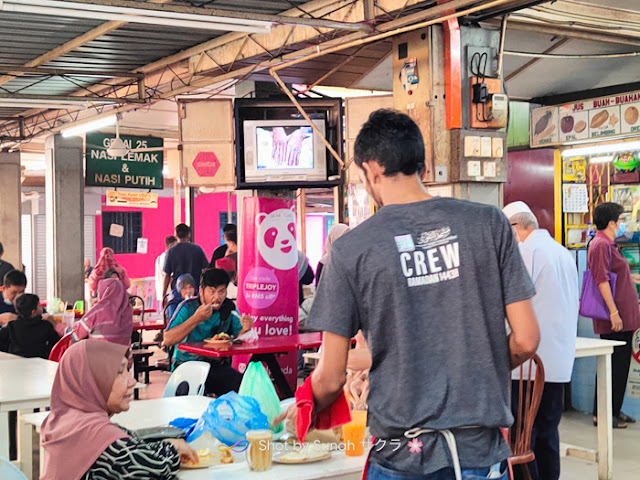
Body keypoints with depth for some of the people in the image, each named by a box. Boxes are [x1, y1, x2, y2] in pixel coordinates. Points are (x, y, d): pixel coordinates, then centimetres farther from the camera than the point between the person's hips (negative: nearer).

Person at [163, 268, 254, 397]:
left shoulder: (229, 307, 6)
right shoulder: (189, 307, -6)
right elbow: (168, 340, -16)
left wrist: (244, 330, -12)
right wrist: (196, 318, -22)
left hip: (219, 366, 4)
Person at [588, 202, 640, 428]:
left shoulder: (609, 245, 17)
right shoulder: (601, 245, -15)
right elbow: (602, 280, -22)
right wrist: (613, 312, -24)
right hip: (615, 319, -10)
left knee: (620, 365, 15)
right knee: (613, 365, -5)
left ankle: (614, 410, 23)